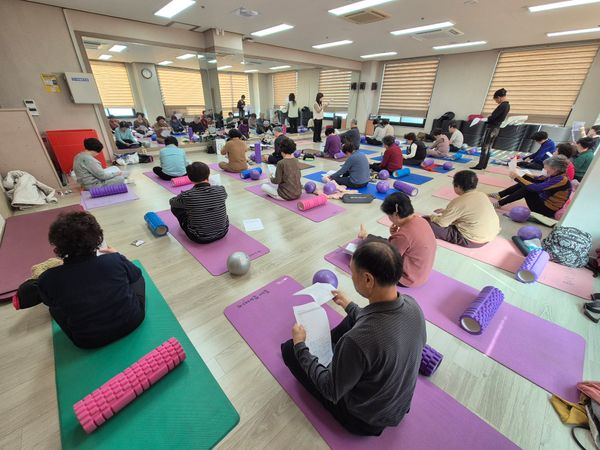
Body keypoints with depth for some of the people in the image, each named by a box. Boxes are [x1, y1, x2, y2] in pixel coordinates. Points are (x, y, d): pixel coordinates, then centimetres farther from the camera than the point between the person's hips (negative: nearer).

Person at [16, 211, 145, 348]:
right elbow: (136, 274, 0)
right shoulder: (115, 260, -22)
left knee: (54, 307, 23)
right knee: (138, 278, 20)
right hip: (131, 322, -1)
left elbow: (23, 298, 3)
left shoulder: (49, 279, -19)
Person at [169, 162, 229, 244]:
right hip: (222, 233, 3)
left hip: (200, 238, -2)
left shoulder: (186, 196, -20)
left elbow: (171, 202, 3)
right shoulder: (221, 190, -15)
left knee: (175, 207, 11)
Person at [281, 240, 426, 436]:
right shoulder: (413, 306, -20)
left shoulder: (357, 341, -42)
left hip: (365, 419, -5)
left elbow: (332, 392, -23)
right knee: (354, 317, 16)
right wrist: (348, 305, 14)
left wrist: (300, 346, -11)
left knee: (289, 349, 1)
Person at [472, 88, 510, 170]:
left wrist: (485, 119, -1)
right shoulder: (507, 105, 12)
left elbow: (492, 118, -18)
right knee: (489, 147, 11)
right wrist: (489, 117, 7)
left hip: (492, 128, -9)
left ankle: (480, 166, -6)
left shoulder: (502, 105, -17)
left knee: (485, 147, -7)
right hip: (496, 128, 9)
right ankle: (484, 165, 14)